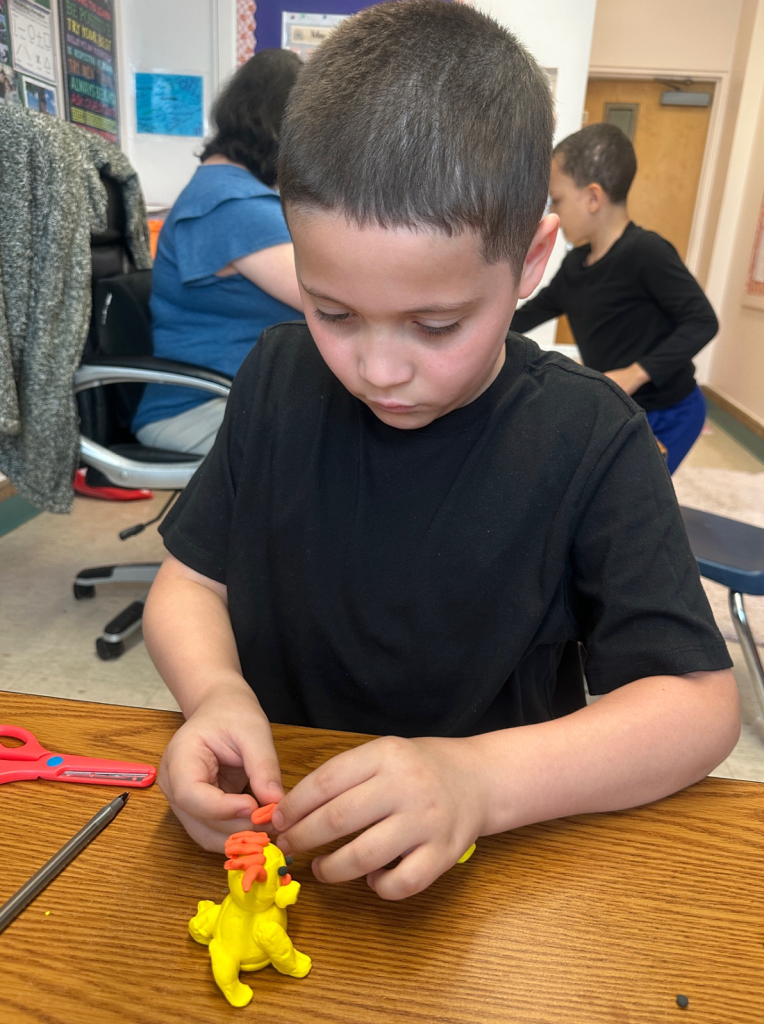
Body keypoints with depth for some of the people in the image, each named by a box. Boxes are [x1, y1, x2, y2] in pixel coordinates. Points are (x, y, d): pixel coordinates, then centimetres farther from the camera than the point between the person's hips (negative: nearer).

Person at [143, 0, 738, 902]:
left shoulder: (591, 441, -13)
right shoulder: (278, 379, -2)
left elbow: (698, 702, -13)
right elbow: (191, 580, 3)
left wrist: (482, 778, -28)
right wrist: (215, 692, -19)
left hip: (491, 858, -2)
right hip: (271, 821, 3)